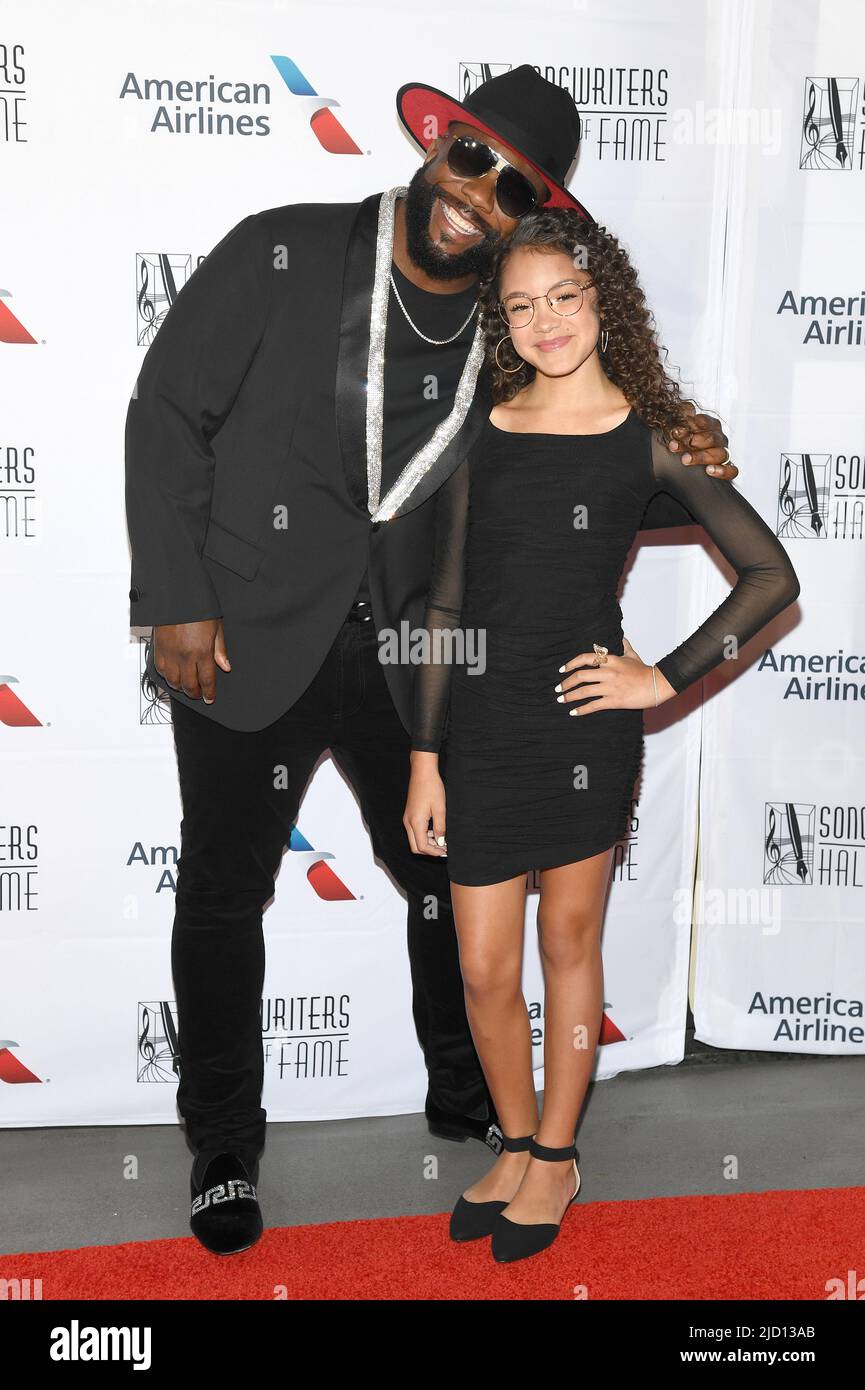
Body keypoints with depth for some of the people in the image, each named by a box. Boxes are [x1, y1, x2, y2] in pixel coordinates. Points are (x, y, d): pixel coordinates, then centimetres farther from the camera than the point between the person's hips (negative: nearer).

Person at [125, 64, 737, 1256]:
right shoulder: (284, 256, -10)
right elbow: (167, 417, -8)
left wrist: (683, 480, -11)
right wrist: (177, 601, -12)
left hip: (409, 656, 4)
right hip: (248, 646, -3)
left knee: (455, 879, 15)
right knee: (225, 895, 8)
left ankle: (466, 1096, 39)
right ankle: (224, 1144, 29)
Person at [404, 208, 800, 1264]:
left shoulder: (650, 438, -1)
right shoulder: (480, 435, 5)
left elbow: (772, 575, -2)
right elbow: (446, 608, 5)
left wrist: (664, 678, -7)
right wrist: (425, 759, 3)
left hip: (587, 721, -2)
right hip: (481, 723, 2)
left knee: (569, 941, 12)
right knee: (484, 971, 7)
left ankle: (555, 1157, 30)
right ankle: (517, 1146, 31)